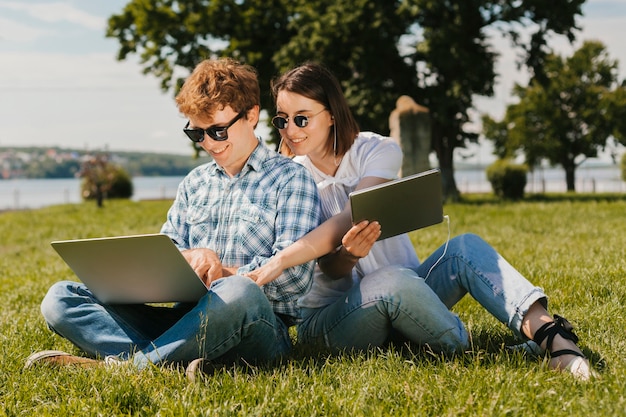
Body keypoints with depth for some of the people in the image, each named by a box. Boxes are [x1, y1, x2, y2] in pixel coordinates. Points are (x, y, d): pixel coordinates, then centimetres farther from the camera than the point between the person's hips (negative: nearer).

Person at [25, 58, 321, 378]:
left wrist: (223, 274, -15)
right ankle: (169, 361, -36)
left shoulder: (290, 180, 4)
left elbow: (295, 274, -7)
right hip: (187, 319, 6)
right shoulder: (194, 183, 23)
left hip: (260, 324, -6)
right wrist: (189, 258, -6)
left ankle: (117, 364, -29)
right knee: (60, 298, -10)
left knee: (239, 292, -43)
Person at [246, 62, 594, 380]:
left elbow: (348, 219, -22)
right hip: (330, 317, -2)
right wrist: (347, 255, -36)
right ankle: (466, 351, -18)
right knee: (393, 279, -36)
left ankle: (549, 333, -40)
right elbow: (331, 271, -10)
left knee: (464, 247, -24)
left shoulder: (377, 151, -3)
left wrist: (279, 261, -36)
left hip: (403, 300, 2)